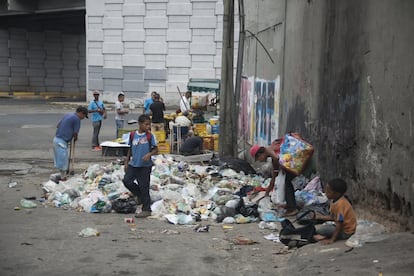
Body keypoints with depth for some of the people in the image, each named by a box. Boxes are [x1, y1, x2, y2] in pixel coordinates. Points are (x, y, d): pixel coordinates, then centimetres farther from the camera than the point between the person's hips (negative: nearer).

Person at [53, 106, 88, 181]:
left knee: (60, 159, 17)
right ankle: (63, 177, 6)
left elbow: (58, 125, 21)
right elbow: (75, 133, -9)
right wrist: (75, 138, 12)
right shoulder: (76, 119, -10)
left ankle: (62, 175, 26)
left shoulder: (68, 115, 17)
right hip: (62, 141, -9)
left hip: (56, 138, 9)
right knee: (63, 160, 0)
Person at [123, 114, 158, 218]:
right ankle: (140, 195, 19)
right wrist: (126, 162, 13)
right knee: (127, 180, -6)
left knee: (144, 187, 0)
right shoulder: (133, 135, 2)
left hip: (145, 166, -4)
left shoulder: (150, 136, -6)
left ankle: (146, 209, 11)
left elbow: (156, 150, -3)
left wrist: (149, 154, -23)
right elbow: (130, 149, 13)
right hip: (133, 164, 4)